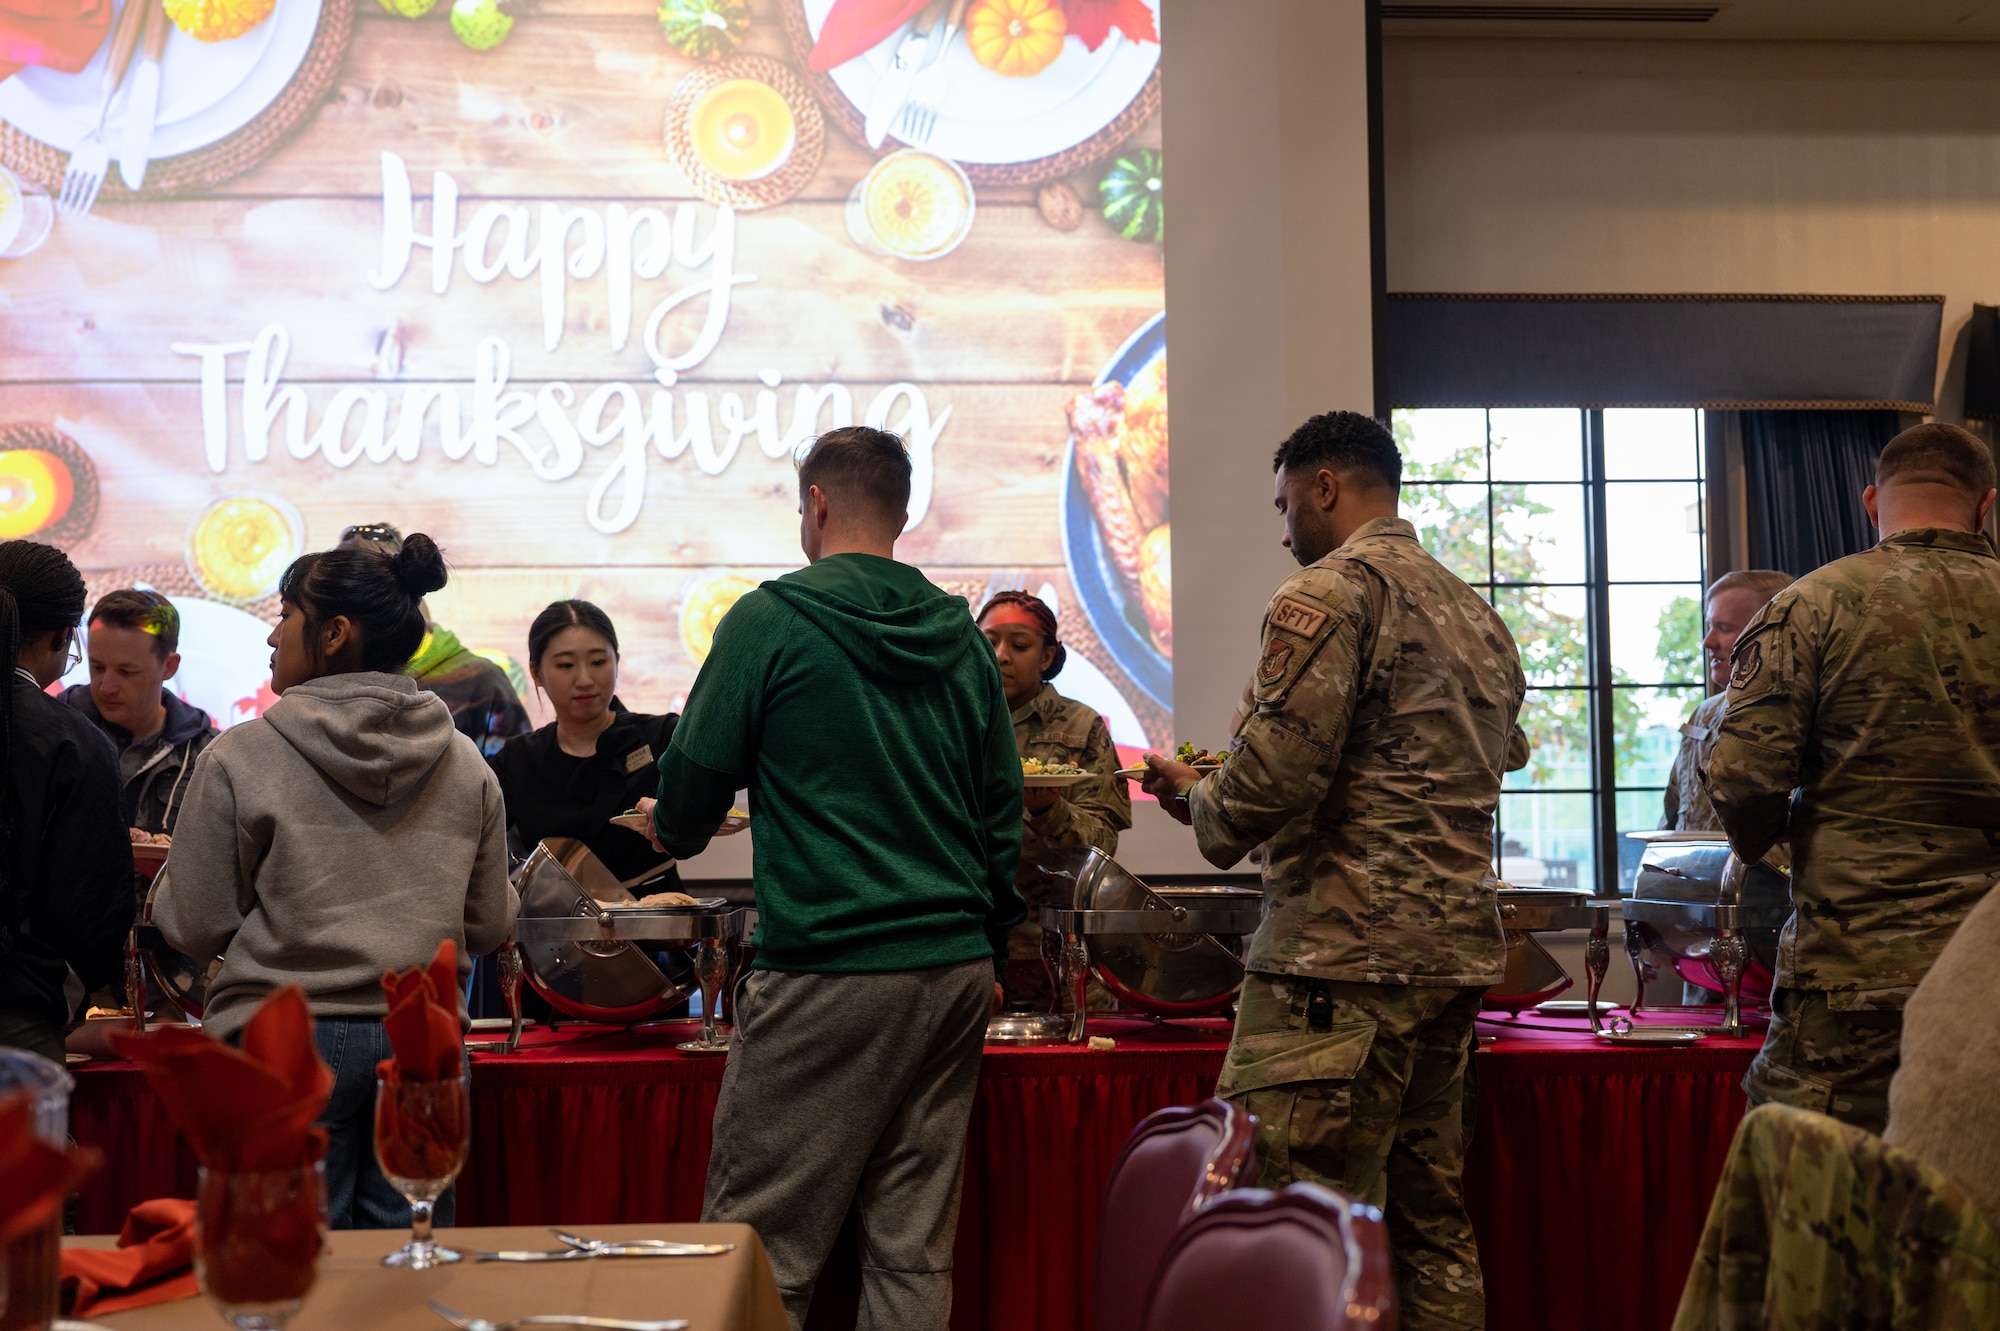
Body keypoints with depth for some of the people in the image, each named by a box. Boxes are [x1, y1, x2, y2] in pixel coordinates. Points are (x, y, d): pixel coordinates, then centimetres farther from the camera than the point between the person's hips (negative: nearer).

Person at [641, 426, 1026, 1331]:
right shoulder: (961, 637, 11)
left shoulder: (771, 620, -5)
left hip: (827, 973, -6)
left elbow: (691, 790, -1)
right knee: (914, 1249, 10)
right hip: (955, 968, 6)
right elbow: (1003, 812, 15)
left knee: (761, 1253, 1)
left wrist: (674, 833, 23)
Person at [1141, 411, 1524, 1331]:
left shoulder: (1330, 592, -9)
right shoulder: (1478, 616, 20)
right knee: (1430, 1218, 14)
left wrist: (1197, 800, 3)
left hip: (1341, 956, -9)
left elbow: (1269, 779, -19)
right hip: (1455, 951, 9)